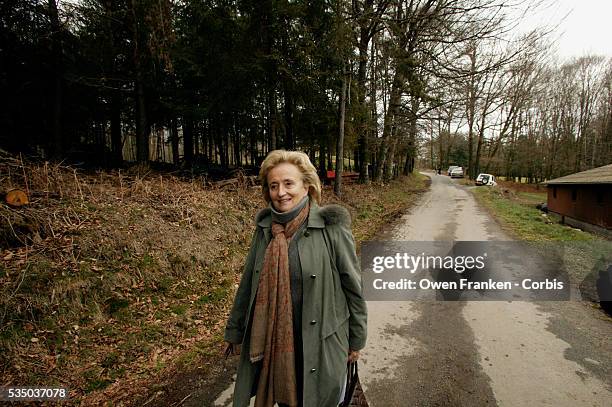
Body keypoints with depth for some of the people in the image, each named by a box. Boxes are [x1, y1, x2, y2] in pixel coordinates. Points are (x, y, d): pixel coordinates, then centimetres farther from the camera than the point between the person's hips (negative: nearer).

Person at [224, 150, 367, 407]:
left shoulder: (331, 227, -16)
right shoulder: (265, 227, -2)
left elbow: (352, 286, -8)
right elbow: (248, 282, 7)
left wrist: (356, 338, -1)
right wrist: (234, 331, 13)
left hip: (321, 341, -3)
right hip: (273, 340, 4)